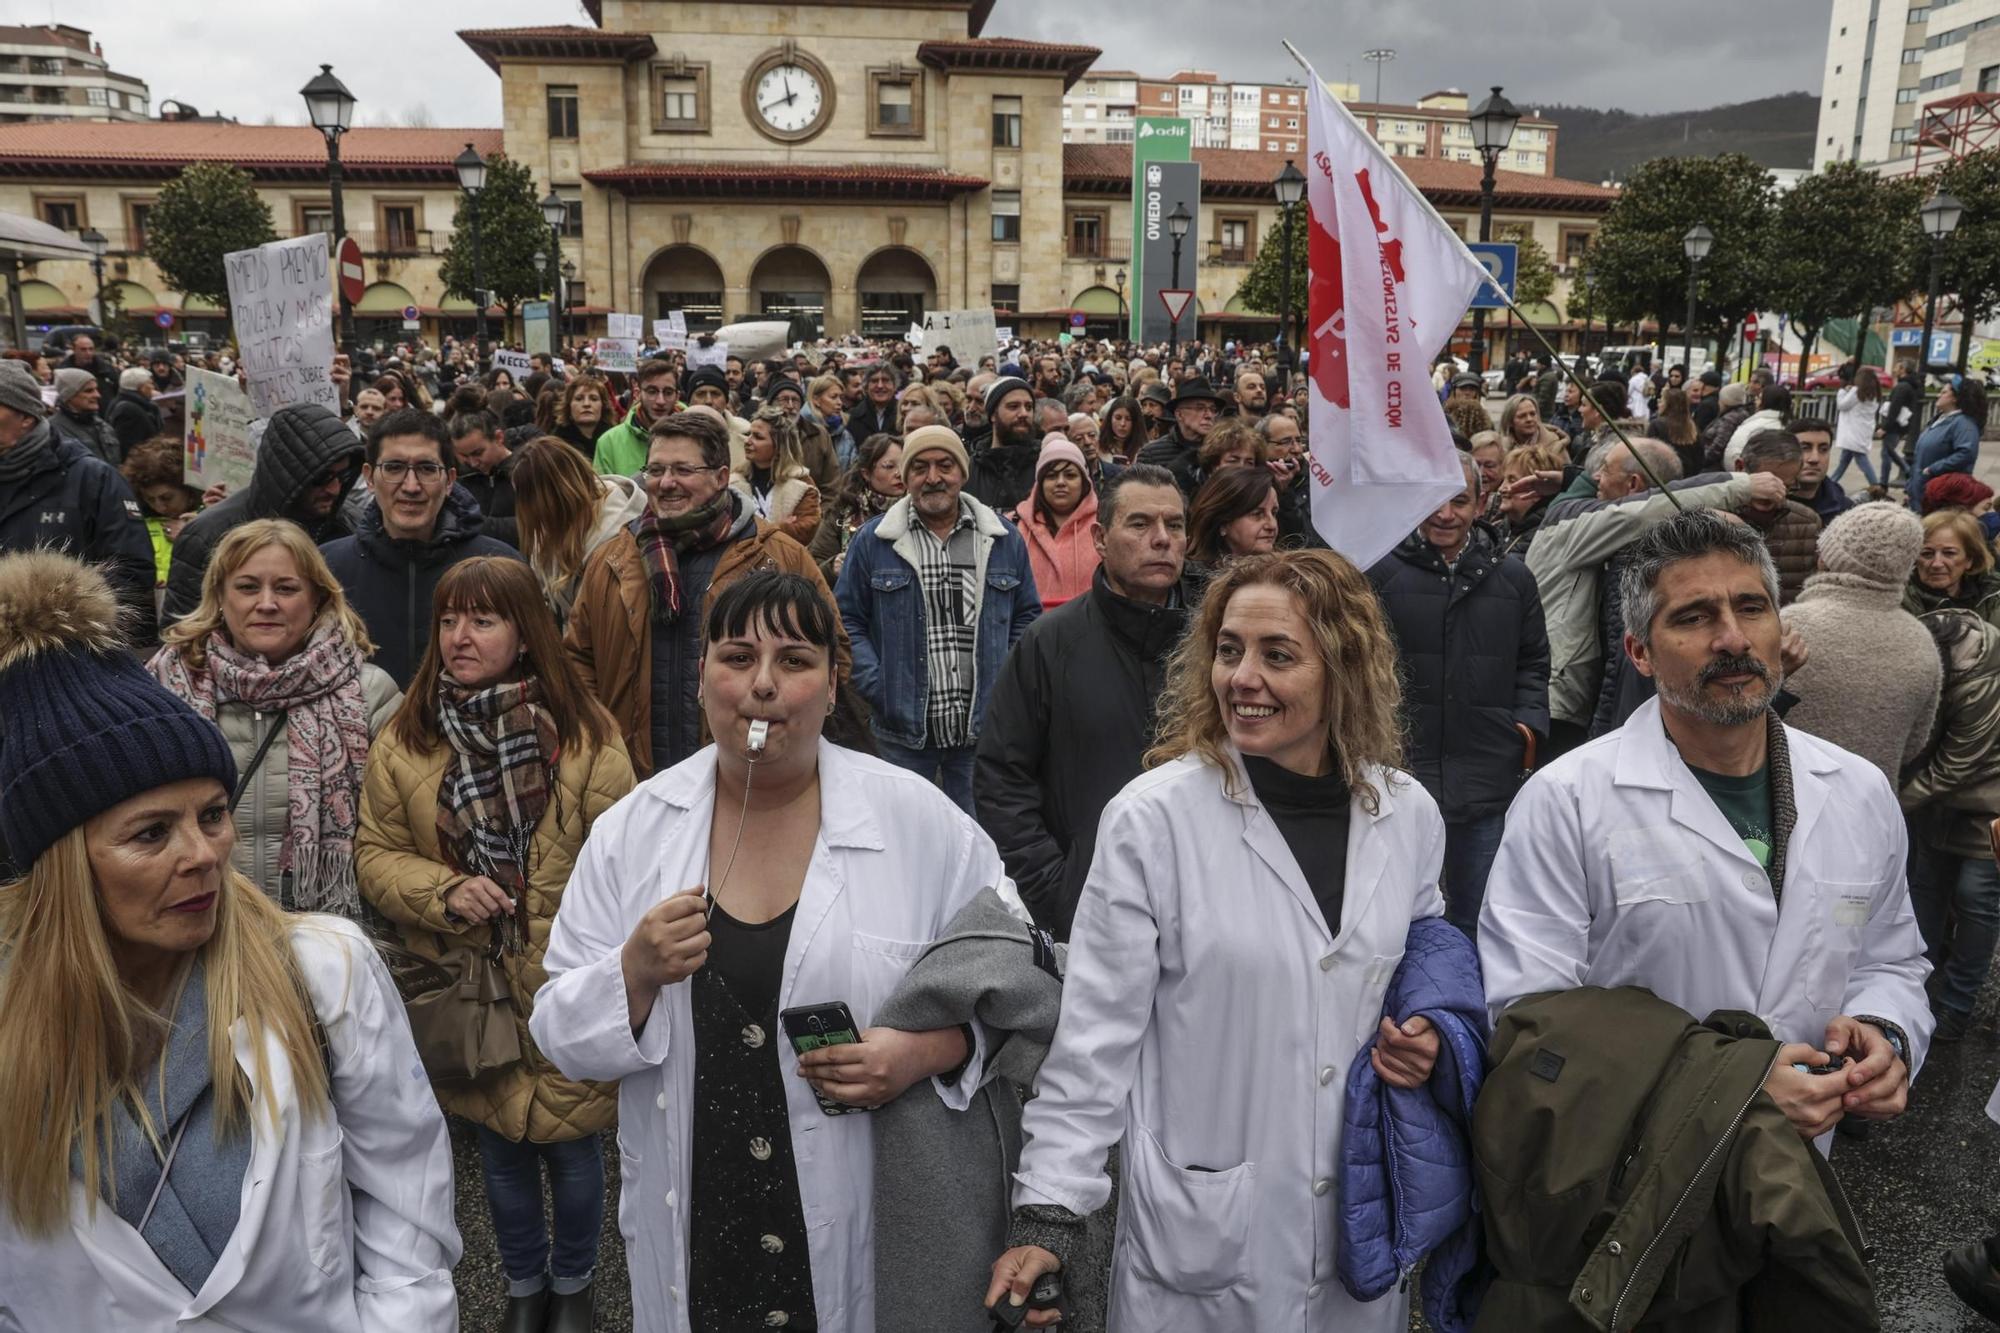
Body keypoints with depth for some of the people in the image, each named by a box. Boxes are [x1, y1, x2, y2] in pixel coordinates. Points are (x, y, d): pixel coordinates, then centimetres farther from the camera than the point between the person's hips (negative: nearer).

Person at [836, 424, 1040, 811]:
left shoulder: (1005, 538, 6)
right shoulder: (872, 540, 0)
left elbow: (1027, 615, 13)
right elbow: (847, 619, 3)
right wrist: (877, 687, -8)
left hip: (983, 725, 1)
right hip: (903, 727, -1)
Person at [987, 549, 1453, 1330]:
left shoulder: (1409, 816, -2)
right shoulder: (1154, 818, -15)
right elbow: (1096, 1033, -13)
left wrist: (1429, 1040, -5)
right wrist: (1048, 1217, -14)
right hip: (1203, 1237, -3)